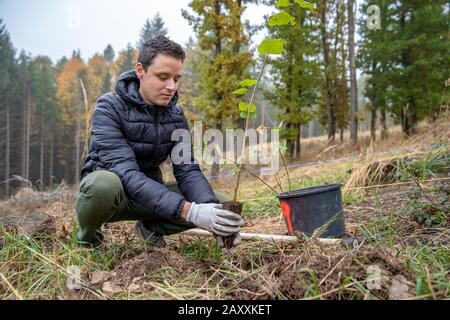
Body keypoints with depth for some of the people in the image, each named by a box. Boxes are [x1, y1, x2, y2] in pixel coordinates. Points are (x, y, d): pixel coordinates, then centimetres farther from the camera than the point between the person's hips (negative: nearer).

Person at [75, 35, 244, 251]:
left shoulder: (176, 115, -5)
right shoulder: (109, 108, -21)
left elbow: (187, 170, -11)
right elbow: (126, 174, -33)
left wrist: (210, 207, -34)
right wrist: (188, 211, -45)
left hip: (150, 193, 5)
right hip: (104, 192, -4)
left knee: (218, 204, -15)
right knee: (104, 183, -41)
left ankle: (150, 228, 7)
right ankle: (88, 239, -7)